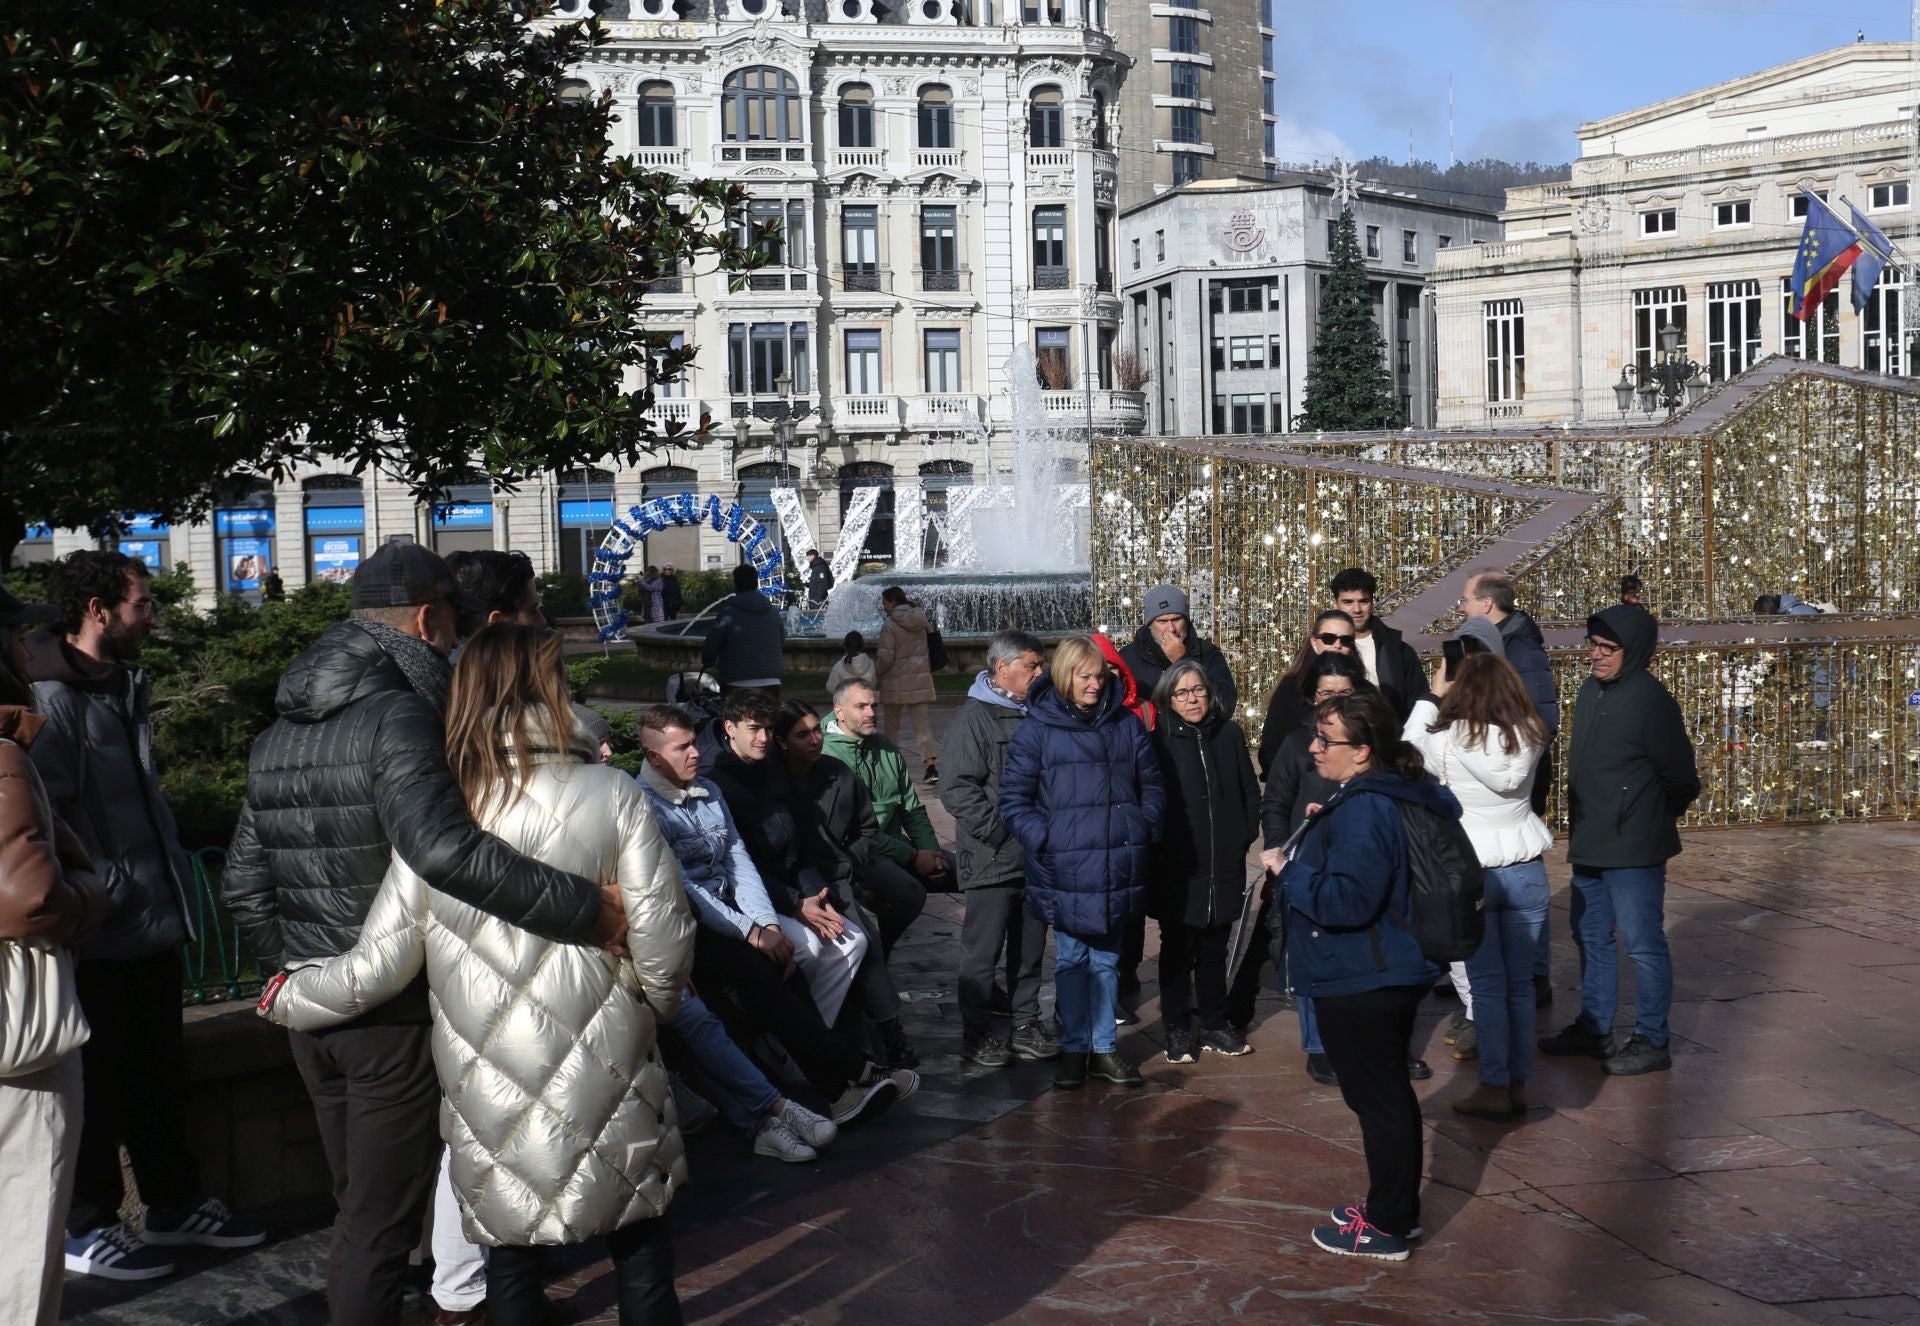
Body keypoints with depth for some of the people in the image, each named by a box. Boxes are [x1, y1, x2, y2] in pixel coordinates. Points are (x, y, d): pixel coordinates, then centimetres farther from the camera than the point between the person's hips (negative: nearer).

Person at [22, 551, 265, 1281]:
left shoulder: (124, 683, 13)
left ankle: (175, 1204, 31)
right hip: (99, 937, -9)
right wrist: (104, 891, -19)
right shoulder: (52, 700, -18)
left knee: (161, 1074, 18)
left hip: (151, 922, 9)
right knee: (100, 1083, 4)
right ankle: (86, 1228, 19)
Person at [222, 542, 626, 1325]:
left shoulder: (281, 734, 10)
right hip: (395, 1014, -8)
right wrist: (588, 910, -31)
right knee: (380, 1223, 3)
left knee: (356, 1207, 21)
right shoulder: (397, 715, -18)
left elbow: (243, 888, 15)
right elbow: (445, 851, -35)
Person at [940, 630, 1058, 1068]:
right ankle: (977, 1035, 9)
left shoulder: (1034, 715, 14)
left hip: (1036, 858, 7)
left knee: (1030, 948, 14)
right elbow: (958, 790, -15)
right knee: (983, 950, -1)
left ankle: (1026, 1024, 25)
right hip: (992, 861, -7)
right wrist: (1001, 832, -18)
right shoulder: (974, 718, -9)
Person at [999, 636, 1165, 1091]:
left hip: (1116, 868, 3)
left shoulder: (1127, 725, 6)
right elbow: (1013, 800, -3)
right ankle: (1073, 1049, 20)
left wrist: (1144, 828, -1)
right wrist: (1044, 839, -14)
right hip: (1064, 871, -3)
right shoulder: (1036, 729, -5)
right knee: (1071, 960, 8)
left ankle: (1103, 1048, 24)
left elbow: (1152, 787, 15)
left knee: (1106, 960, 13)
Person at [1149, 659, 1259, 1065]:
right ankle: (1176, 1029, 16)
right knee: (1177, 948, 6)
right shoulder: (1160, 741, -6)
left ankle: (1214, 1024, 25)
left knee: (1214, 948, 14)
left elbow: (1249, 790, 10)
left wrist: (1245, 836, 3)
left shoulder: (1229, 734, 5)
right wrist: (1159, 848, -10)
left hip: (1224, 864, 3)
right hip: (1176, 868, -3)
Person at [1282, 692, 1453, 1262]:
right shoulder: (1396, 795, 8)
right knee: (1390, 1094, 19)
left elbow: (1349, 898, -30)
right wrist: (1323, 832, 16)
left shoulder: (1363, 810, -24)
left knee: (1376, 1098, 1)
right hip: (1392, 973, 11)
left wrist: (1290, 874, -17)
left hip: (1360, 983, -11)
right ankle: (1398, 1208, 32)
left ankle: (1386, 1227, 12)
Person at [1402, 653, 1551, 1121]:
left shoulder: (1448, 739, -13)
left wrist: (1433, 697, 14)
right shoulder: (1530, 737, -3)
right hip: (1526, 871, 3)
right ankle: (1518, 1084, 17)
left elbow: (1410, 744, 5)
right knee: (1520, 982, 10)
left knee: (1487, 985, 4)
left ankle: (1494, 1088, 7)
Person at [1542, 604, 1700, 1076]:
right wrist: (1583, 825, 14)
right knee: (1591, 936, 18)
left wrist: (1651, 821, 3)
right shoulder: (1591, 691, 7)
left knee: (1643, 943, 1)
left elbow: (1681, 779, -10)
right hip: (1589, 844, 9)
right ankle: (1594, 1028, 32)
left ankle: (1651, 1042, 12)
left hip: (1633, 849, -9)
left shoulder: (1650, 699, -17)